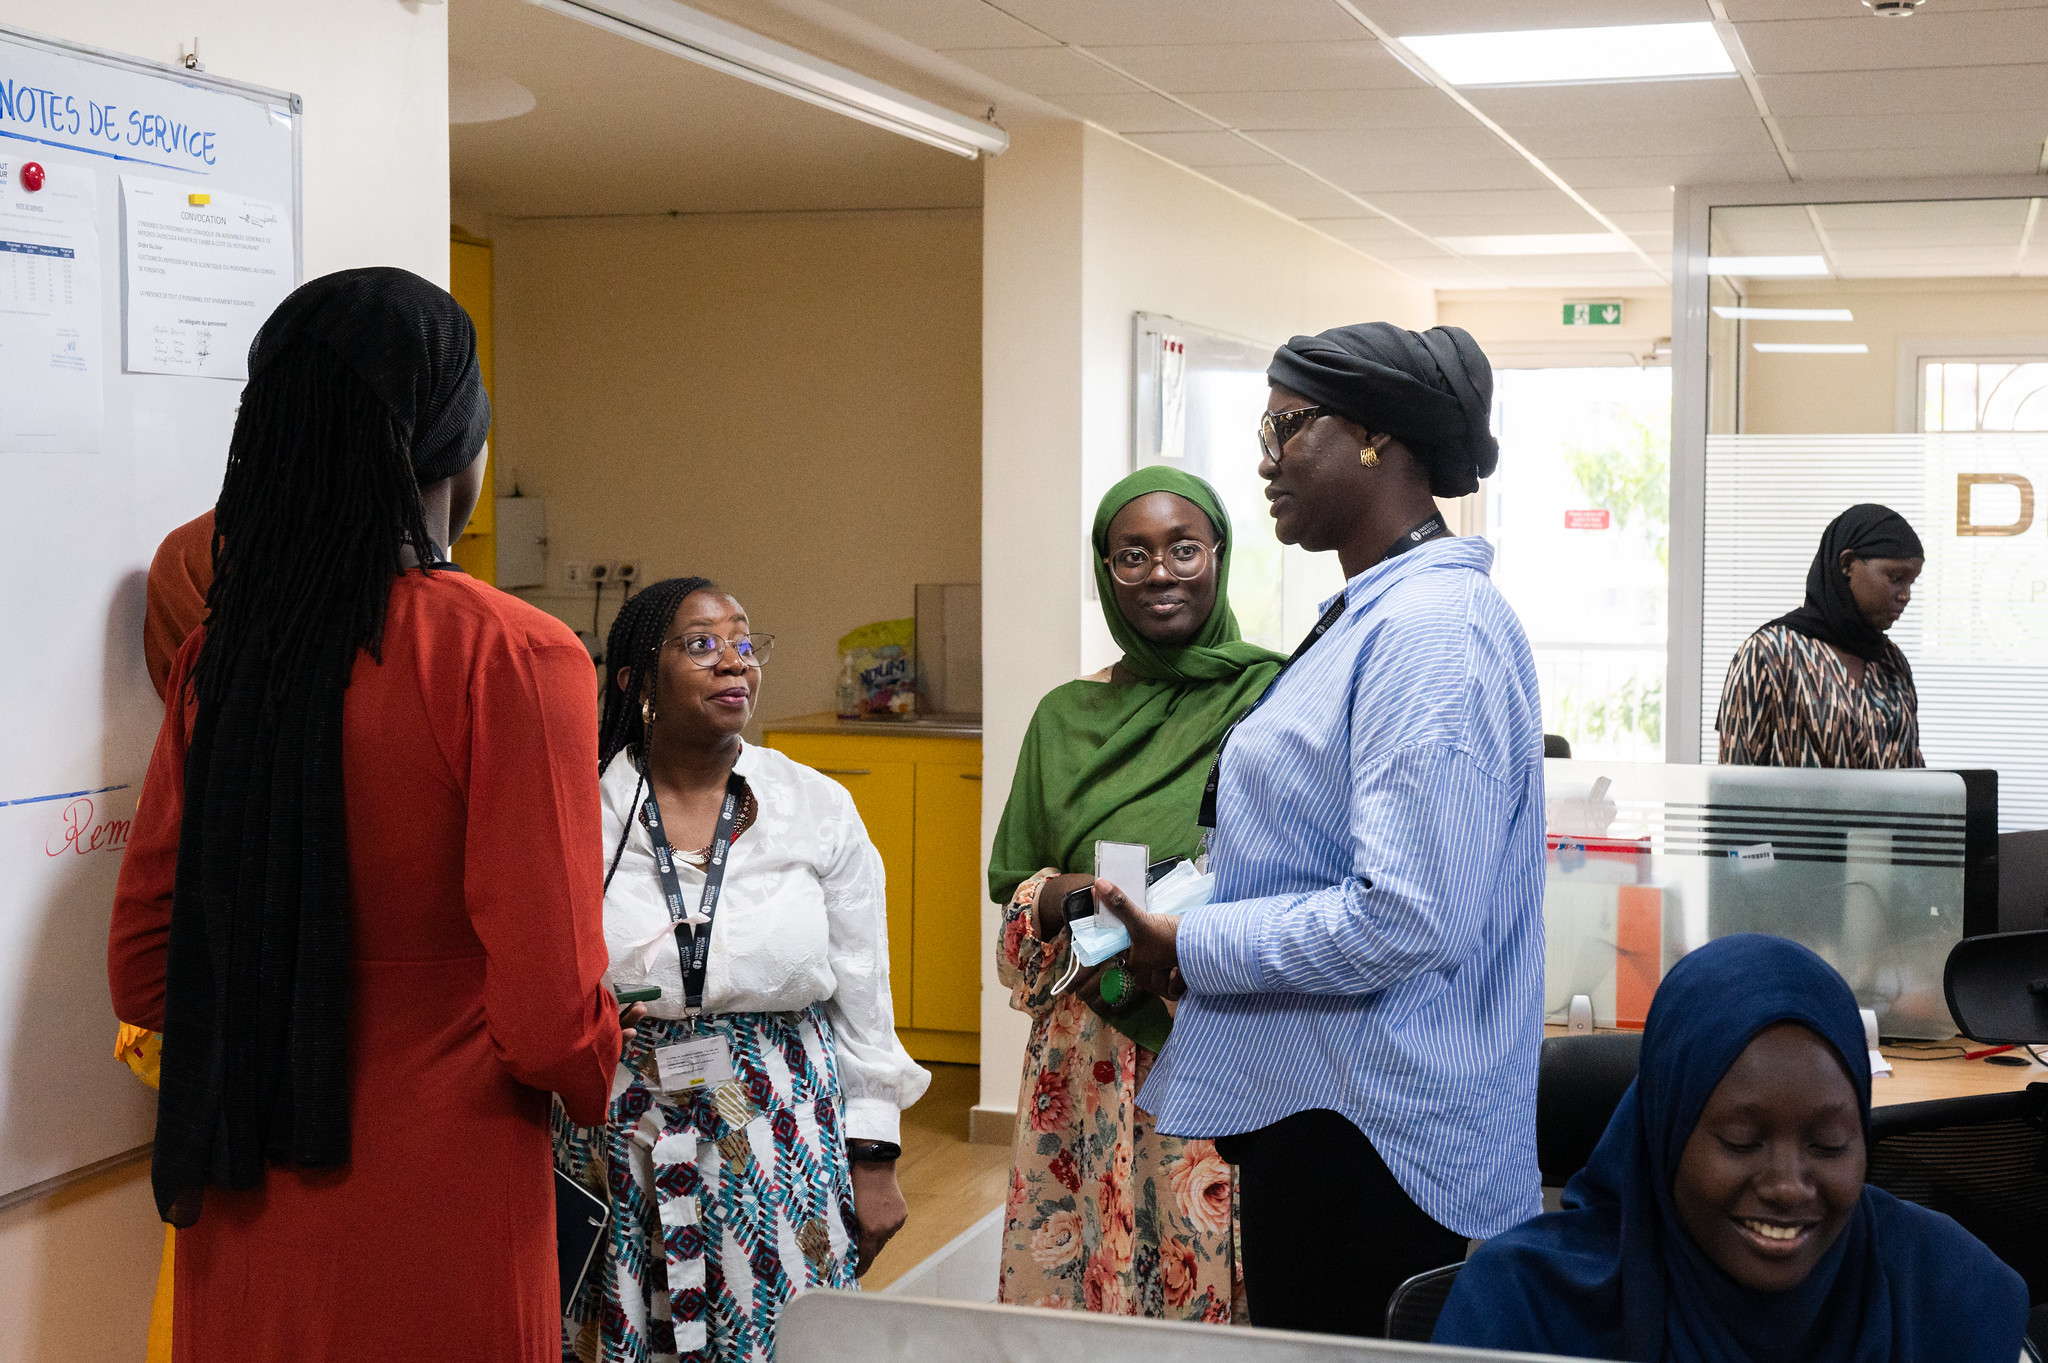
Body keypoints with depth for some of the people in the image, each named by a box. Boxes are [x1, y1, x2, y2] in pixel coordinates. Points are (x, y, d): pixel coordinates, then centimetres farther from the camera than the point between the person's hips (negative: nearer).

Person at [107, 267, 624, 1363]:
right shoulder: (513, 657, -17)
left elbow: (141, 975, 5)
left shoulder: (214, 655, -1)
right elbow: (553, 1024, -19)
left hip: (241, 1231, 5)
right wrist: (598, 1077, 3)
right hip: (439, 1226, -5)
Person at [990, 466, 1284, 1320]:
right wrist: (1073, 895, -9)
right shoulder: (1067, 717, 9)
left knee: (1221, 1286, -1)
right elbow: (1012, 888, 13)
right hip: (1093, 1066, 3)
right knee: (1075, 1287, 4)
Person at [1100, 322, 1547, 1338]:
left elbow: (1403, 919, -27)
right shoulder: (1375, 614, 14)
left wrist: (1189, 949, -16)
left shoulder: (1433, 630, -20)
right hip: (1312, 1110, 10)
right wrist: (1189, 917, 11)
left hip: (1369, 1141, -10)